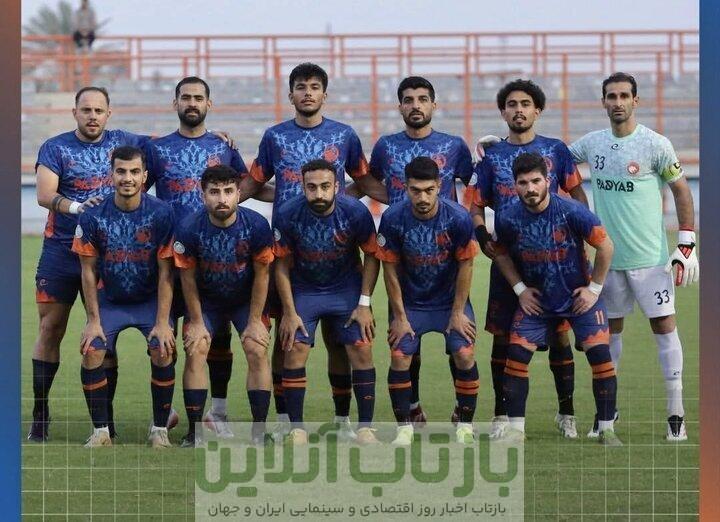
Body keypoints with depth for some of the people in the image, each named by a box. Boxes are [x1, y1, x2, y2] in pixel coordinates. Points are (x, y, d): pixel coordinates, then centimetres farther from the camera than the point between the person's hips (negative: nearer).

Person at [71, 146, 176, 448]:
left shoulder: (161, 214, -15)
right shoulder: (93, 217, -12)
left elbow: (165, 273, -12)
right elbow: (89, 271, -5)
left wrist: (162, 322, -15)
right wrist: (93, 320, -8)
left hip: (150, 300, -1)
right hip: (109, 300, 1)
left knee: (162, 352, -21)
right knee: (91, 352, -19)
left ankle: (160, 430, -6)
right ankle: (100, 431, -6)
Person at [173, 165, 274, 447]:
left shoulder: (256, 225, -22)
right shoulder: (189, 228, -23)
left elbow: (261, 275, -12)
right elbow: (188, 278, -11)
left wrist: (254, 321, -10)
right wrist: (197, 322, -9)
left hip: (246, 300, 0)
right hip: (206, 301, 0)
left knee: (257, 350, -14)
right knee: (195, 351, -15)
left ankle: (259, 431, -8)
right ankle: (194, 431, -10)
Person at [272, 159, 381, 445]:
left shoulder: (356, 212, -20)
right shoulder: (288, 215, -20)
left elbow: (371, 257, -6)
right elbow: (282, 264, -8)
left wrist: (364, 304, -9)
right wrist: (289, 312, -10)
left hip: (347, 289, 0)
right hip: (304, 290, 0)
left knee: (362, 350, -9)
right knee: (295, 349, -12)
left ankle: (365, 427, 0)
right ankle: (296, 429, -4)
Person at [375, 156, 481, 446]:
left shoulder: (458, 218, -21)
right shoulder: (393, 219, -20)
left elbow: (465, 265, -9)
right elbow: (390, 269, -9)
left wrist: (458, 312, -6)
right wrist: (399, 316, -6)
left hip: (450, 299, 0)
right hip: (410, 301, 0)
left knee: (465, 355, -12)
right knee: (399, 356, -12)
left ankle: (465, 425, 4)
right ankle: (404, 427, 2)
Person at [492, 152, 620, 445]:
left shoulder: (571, 212, -21)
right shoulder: (508, 218, -12)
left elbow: (605, 247, -10)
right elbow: (502, 254, 9)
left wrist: (593, 289, -8)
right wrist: (520, 289, 0)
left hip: (579, 297, -2)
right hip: (536, 299, 2)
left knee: (600, 355, -12)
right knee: (516, 356, -9)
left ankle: (606, 429, 0)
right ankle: (516, 429, 1)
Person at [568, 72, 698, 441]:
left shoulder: (654, 145, -7)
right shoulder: (592, 144, 5)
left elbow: (681, 190, 0)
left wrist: (687, 244, -4)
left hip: (649, 256, -4)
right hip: (608, 257, 4)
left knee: (664, 325, -5)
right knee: (610, 328, 10)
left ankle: (676, 413, -1)